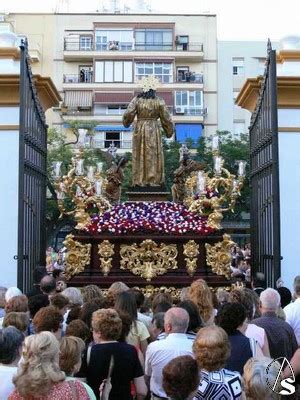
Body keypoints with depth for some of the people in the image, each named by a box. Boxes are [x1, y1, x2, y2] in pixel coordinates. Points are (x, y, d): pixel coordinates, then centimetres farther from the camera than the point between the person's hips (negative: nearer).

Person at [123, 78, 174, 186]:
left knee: (140, 154, 8)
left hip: (139, 130, 1)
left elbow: (128, 114, -10)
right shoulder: (159, 101, -6)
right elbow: (166, 118, -3)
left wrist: (126, 123, 12)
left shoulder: (137, 100, -5)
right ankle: (153, 180, 4)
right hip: (154, 131, -1)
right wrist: (169, 131, 11)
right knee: (153, 155, 5)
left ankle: (139, 180, 8)